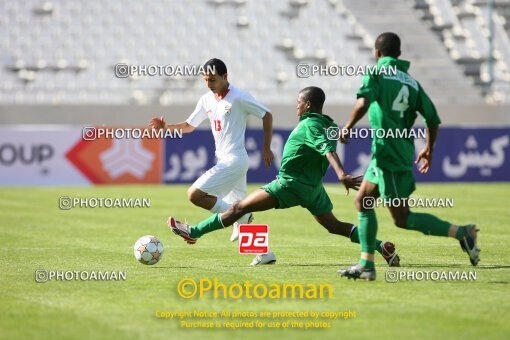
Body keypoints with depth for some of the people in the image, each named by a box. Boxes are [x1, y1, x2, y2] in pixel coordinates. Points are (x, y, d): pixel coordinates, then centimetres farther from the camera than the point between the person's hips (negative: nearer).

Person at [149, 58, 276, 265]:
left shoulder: (239, 98, -12)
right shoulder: (207, 100, 10)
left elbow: (267, 116, -5)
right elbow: (189, 126, 19)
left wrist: (266, 148, -5)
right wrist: (167, 127, 2)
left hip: (234, 161, -8)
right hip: (223, 160, 9)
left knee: (195, 195, -17)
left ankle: (239, 219, -7)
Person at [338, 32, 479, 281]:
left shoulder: (376, 73, -5)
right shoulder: (412, 82, 13)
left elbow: (363, 102, -23)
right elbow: (433, 119, 10)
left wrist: (348, 127, -8)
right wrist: (429, 149, 24)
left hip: (388, 155, -8)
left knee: (402, 218, -4)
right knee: (362, 202, 16)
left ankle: (461, 232, -11)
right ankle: (366, 265, 13)